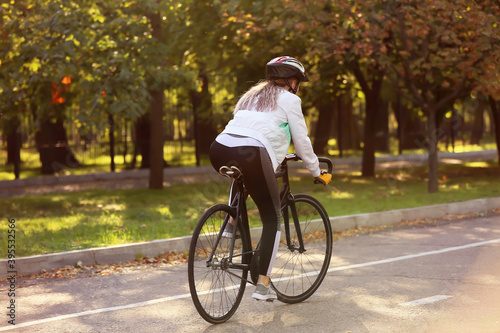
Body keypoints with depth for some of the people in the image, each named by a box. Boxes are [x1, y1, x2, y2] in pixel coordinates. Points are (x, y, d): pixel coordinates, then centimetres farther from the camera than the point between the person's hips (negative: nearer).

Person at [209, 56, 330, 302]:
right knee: (272, 220, 8)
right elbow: (302, 142, 15)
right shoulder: (289, 100, 14)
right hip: (251, 154, -6)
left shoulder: (252, 95, 32)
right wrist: (316, 172, 29)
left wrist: (277, 155, 54)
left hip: (219, 150, 6)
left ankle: (232, 224, 26)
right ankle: (263, 285, 3)